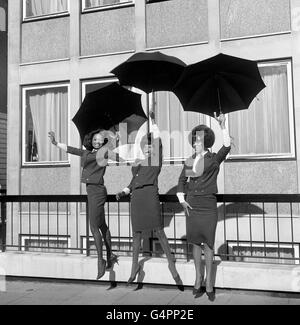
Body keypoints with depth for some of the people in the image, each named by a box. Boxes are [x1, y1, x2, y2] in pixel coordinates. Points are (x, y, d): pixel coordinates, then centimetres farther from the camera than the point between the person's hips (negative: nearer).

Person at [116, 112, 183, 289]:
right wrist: (123, 192, 9)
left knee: (159, 232, -6)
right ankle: (135, 265, 23)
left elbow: (158, 141, -9)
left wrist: (153, 121, -8)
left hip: (150, 196, -5)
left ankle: (171, 263, 6)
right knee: (137, 233, 11)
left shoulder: (156, 161, 4)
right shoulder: (136, 164, 19)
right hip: (136, 197, 5)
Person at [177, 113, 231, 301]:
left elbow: (227, 147, -22)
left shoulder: (214, 159, -2)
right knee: (196, 243, 11)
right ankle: (198, 277, 25)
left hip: (208, 206, -4)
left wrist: (223, 125, -32)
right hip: (192, 206, 4)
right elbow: (181, 181, 19)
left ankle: (209, 282, 13)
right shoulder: (189, 161, 9)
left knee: (208, 244, 1)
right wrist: (182, 200, 6)